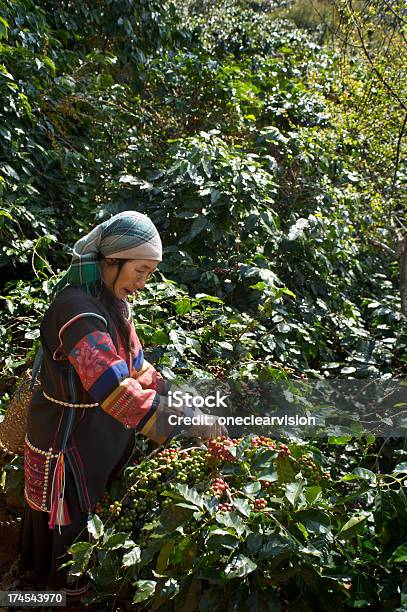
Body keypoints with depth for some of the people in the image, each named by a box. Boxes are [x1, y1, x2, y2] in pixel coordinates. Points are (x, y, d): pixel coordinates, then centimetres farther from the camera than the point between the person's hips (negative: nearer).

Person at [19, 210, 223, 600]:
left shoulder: (114, 301, -2)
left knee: (95, 503, 28)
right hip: (68, 439, -8)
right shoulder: (77, 308, -33)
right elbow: (114, 388, -41)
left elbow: (134, 364, 6)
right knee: (68, 513, 18)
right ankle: (61, 581, 46)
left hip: (104, 432, 8)